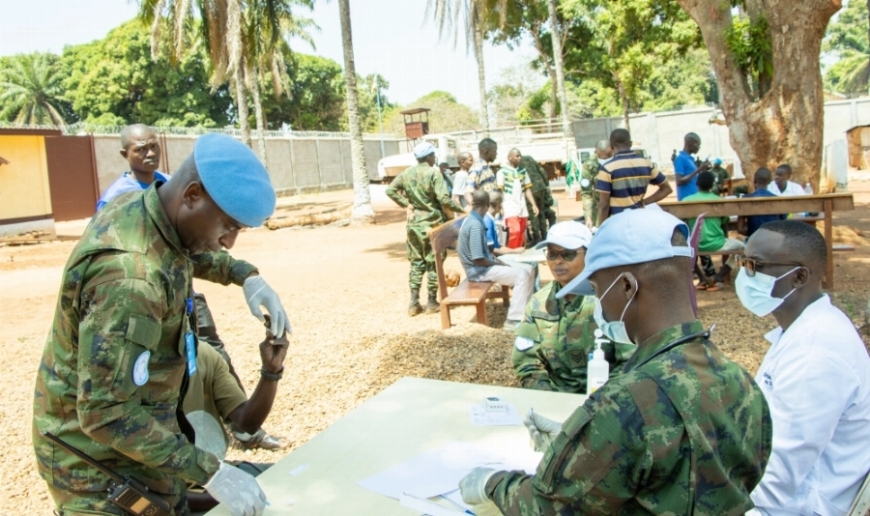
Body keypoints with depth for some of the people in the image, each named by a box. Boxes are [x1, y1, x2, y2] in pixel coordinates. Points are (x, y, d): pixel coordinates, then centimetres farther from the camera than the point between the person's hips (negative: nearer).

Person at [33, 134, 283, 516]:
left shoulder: (139, 205, -5)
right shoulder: (131, 276, -34)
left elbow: (191, 253, 18)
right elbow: (105, 414, -32)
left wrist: (247, 278, 0)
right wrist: (212, 473, -29)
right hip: (99, 457, -8)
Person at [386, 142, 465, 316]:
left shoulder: (406, 174, 4)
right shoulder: (434, 173, -13)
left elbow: (390, 190, 5)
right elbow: (443, 198, -20)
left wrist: (406, 204, 9)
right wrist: (462, 209, -10)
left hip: (414, 223, 5)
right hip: (432, 223, -5)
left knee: (416, 263, 12)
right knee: (433, 263, 5)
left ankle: (414, 303, 11)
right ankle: (432, 302, 12)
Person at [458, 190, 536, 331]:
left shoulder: (472, 220, 7)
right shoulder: (475, 225, -23)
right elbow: (478, 259, -26)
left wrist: (497, 260, 6)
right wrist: (498, 264, -12)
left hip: (485, 264, 10)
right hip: (479, 270, -10)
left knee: (528, 269, 6)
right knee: (521, 275, -20)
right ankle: (514, 320, -14)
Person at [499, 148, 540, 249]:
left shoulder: (523, 171, 13)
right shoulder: (502, 172, -3)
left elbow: (527, 189, 15)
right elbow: (499, 191, -6)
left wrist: (534, 205, 8)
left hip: (522, 207, 6)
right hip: (510, 207, -6)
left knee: (521, 233, 7)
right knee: (515, 231, -20)